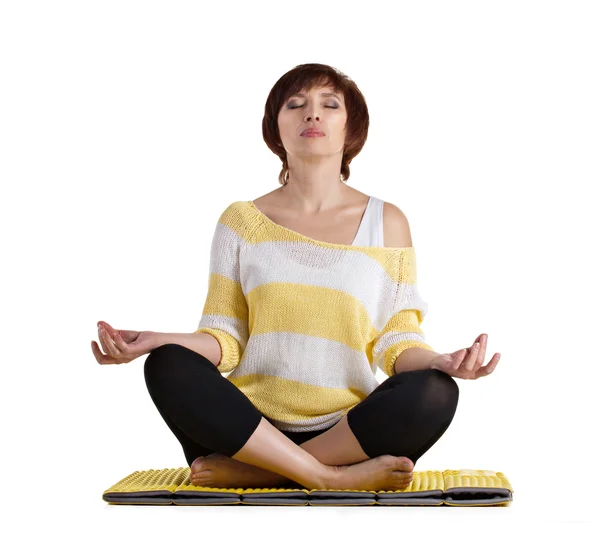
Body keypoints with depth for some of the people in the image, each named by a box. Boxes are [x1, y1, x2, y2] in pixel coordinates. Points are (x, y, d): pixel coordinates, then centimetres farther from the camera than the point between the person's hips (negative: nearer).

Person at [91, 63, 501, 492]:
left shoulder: (387, 222, 7)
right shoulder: (241, 220, 8)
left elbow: (397, 341, 3)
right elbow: (225, 340, 4)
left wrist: (437, 362, -20)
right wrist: (158, 341, -16)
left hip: (350, 431, 0)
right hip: (250, 427, 0)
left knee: (435, 392, -29)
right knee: (167, 367, -27)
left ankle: (253, 472, -22)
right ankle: (336, 478, -27)